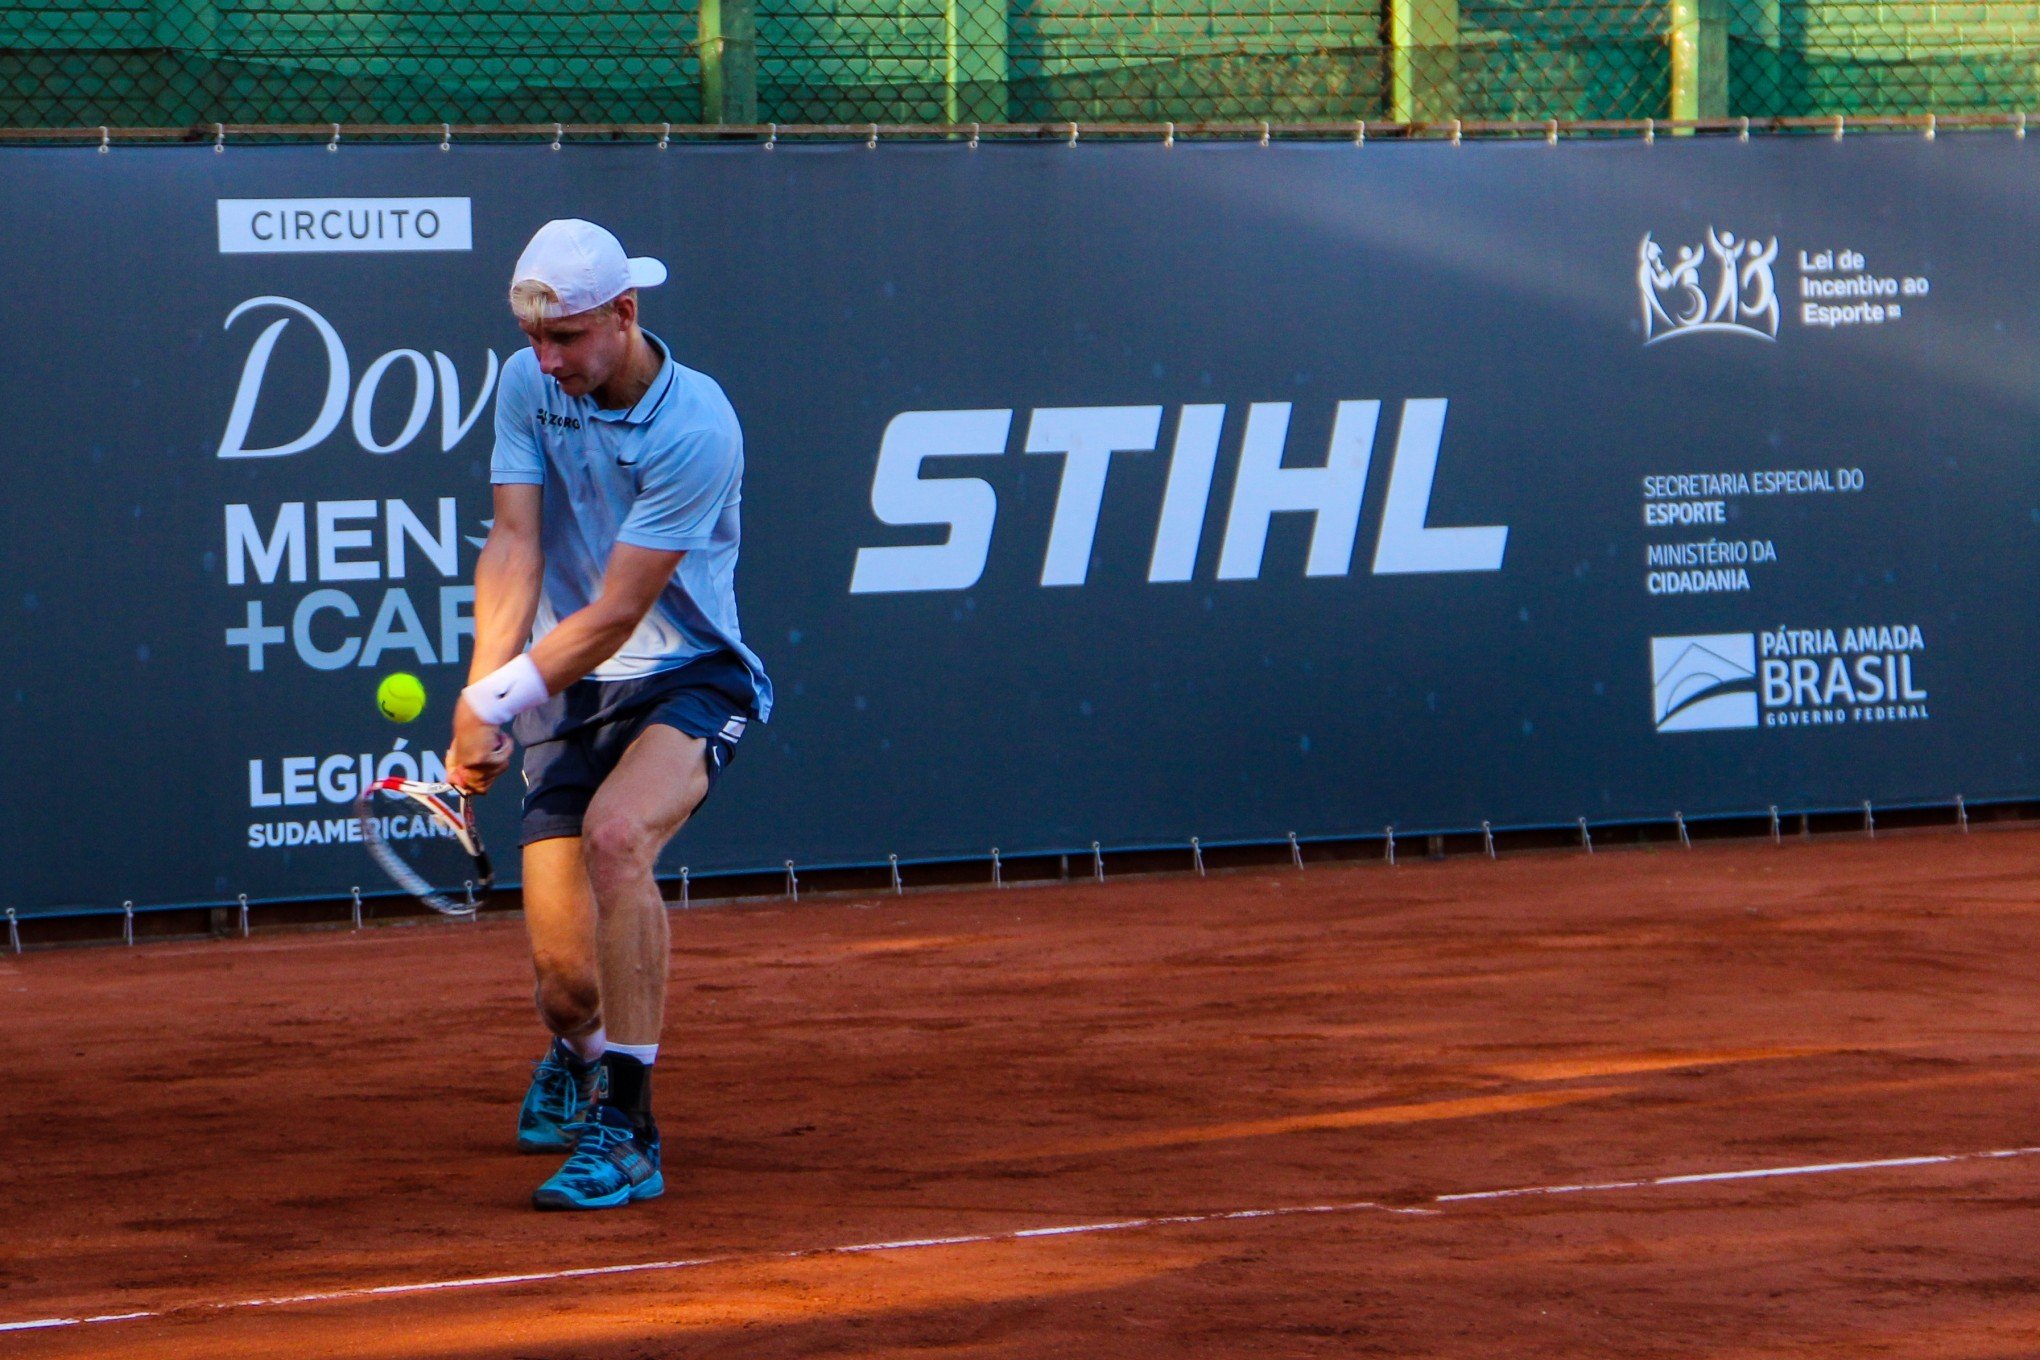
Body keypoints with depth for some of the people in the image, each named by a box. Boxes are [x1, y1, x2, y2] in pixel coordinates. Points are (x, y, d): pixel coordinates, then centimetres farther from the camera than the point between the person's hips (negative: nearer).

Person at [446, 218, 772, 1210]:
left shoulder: (696, 429, -19)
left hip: (688, 682, -4)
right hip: (570, 702, 4)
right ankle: (574, 1063, 39)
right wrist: (484, 692, -23)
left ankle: (623, 1131, -31)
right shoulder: (528, 385, -1)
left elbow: (615, 615, -20)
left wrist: (496, 704, -22)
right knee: (567, 978, -2)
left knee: (615, 833, -35)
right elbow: (514, 546, -9)